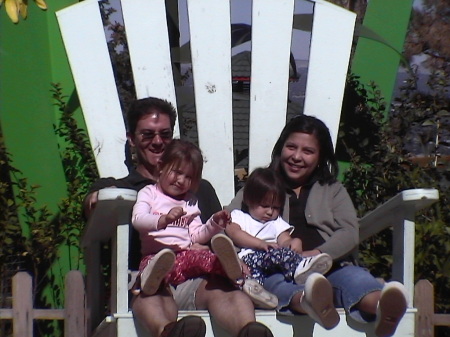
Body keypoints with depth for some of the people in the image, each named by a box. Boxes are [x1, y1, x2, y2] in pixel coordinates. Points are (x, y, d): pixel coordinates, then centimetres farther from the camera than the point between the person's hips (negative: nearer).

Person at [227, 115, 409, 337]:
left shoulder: (332, 190, 27)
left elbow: (349, 233, 9)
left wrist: (317, 254, -13)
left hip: (328, 266, 1)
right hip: (274, 268, -1)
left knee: (352, 276, -33)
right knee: (275, 281, -37)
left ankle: (380, 304, -67)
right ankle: (306, 301, -71)